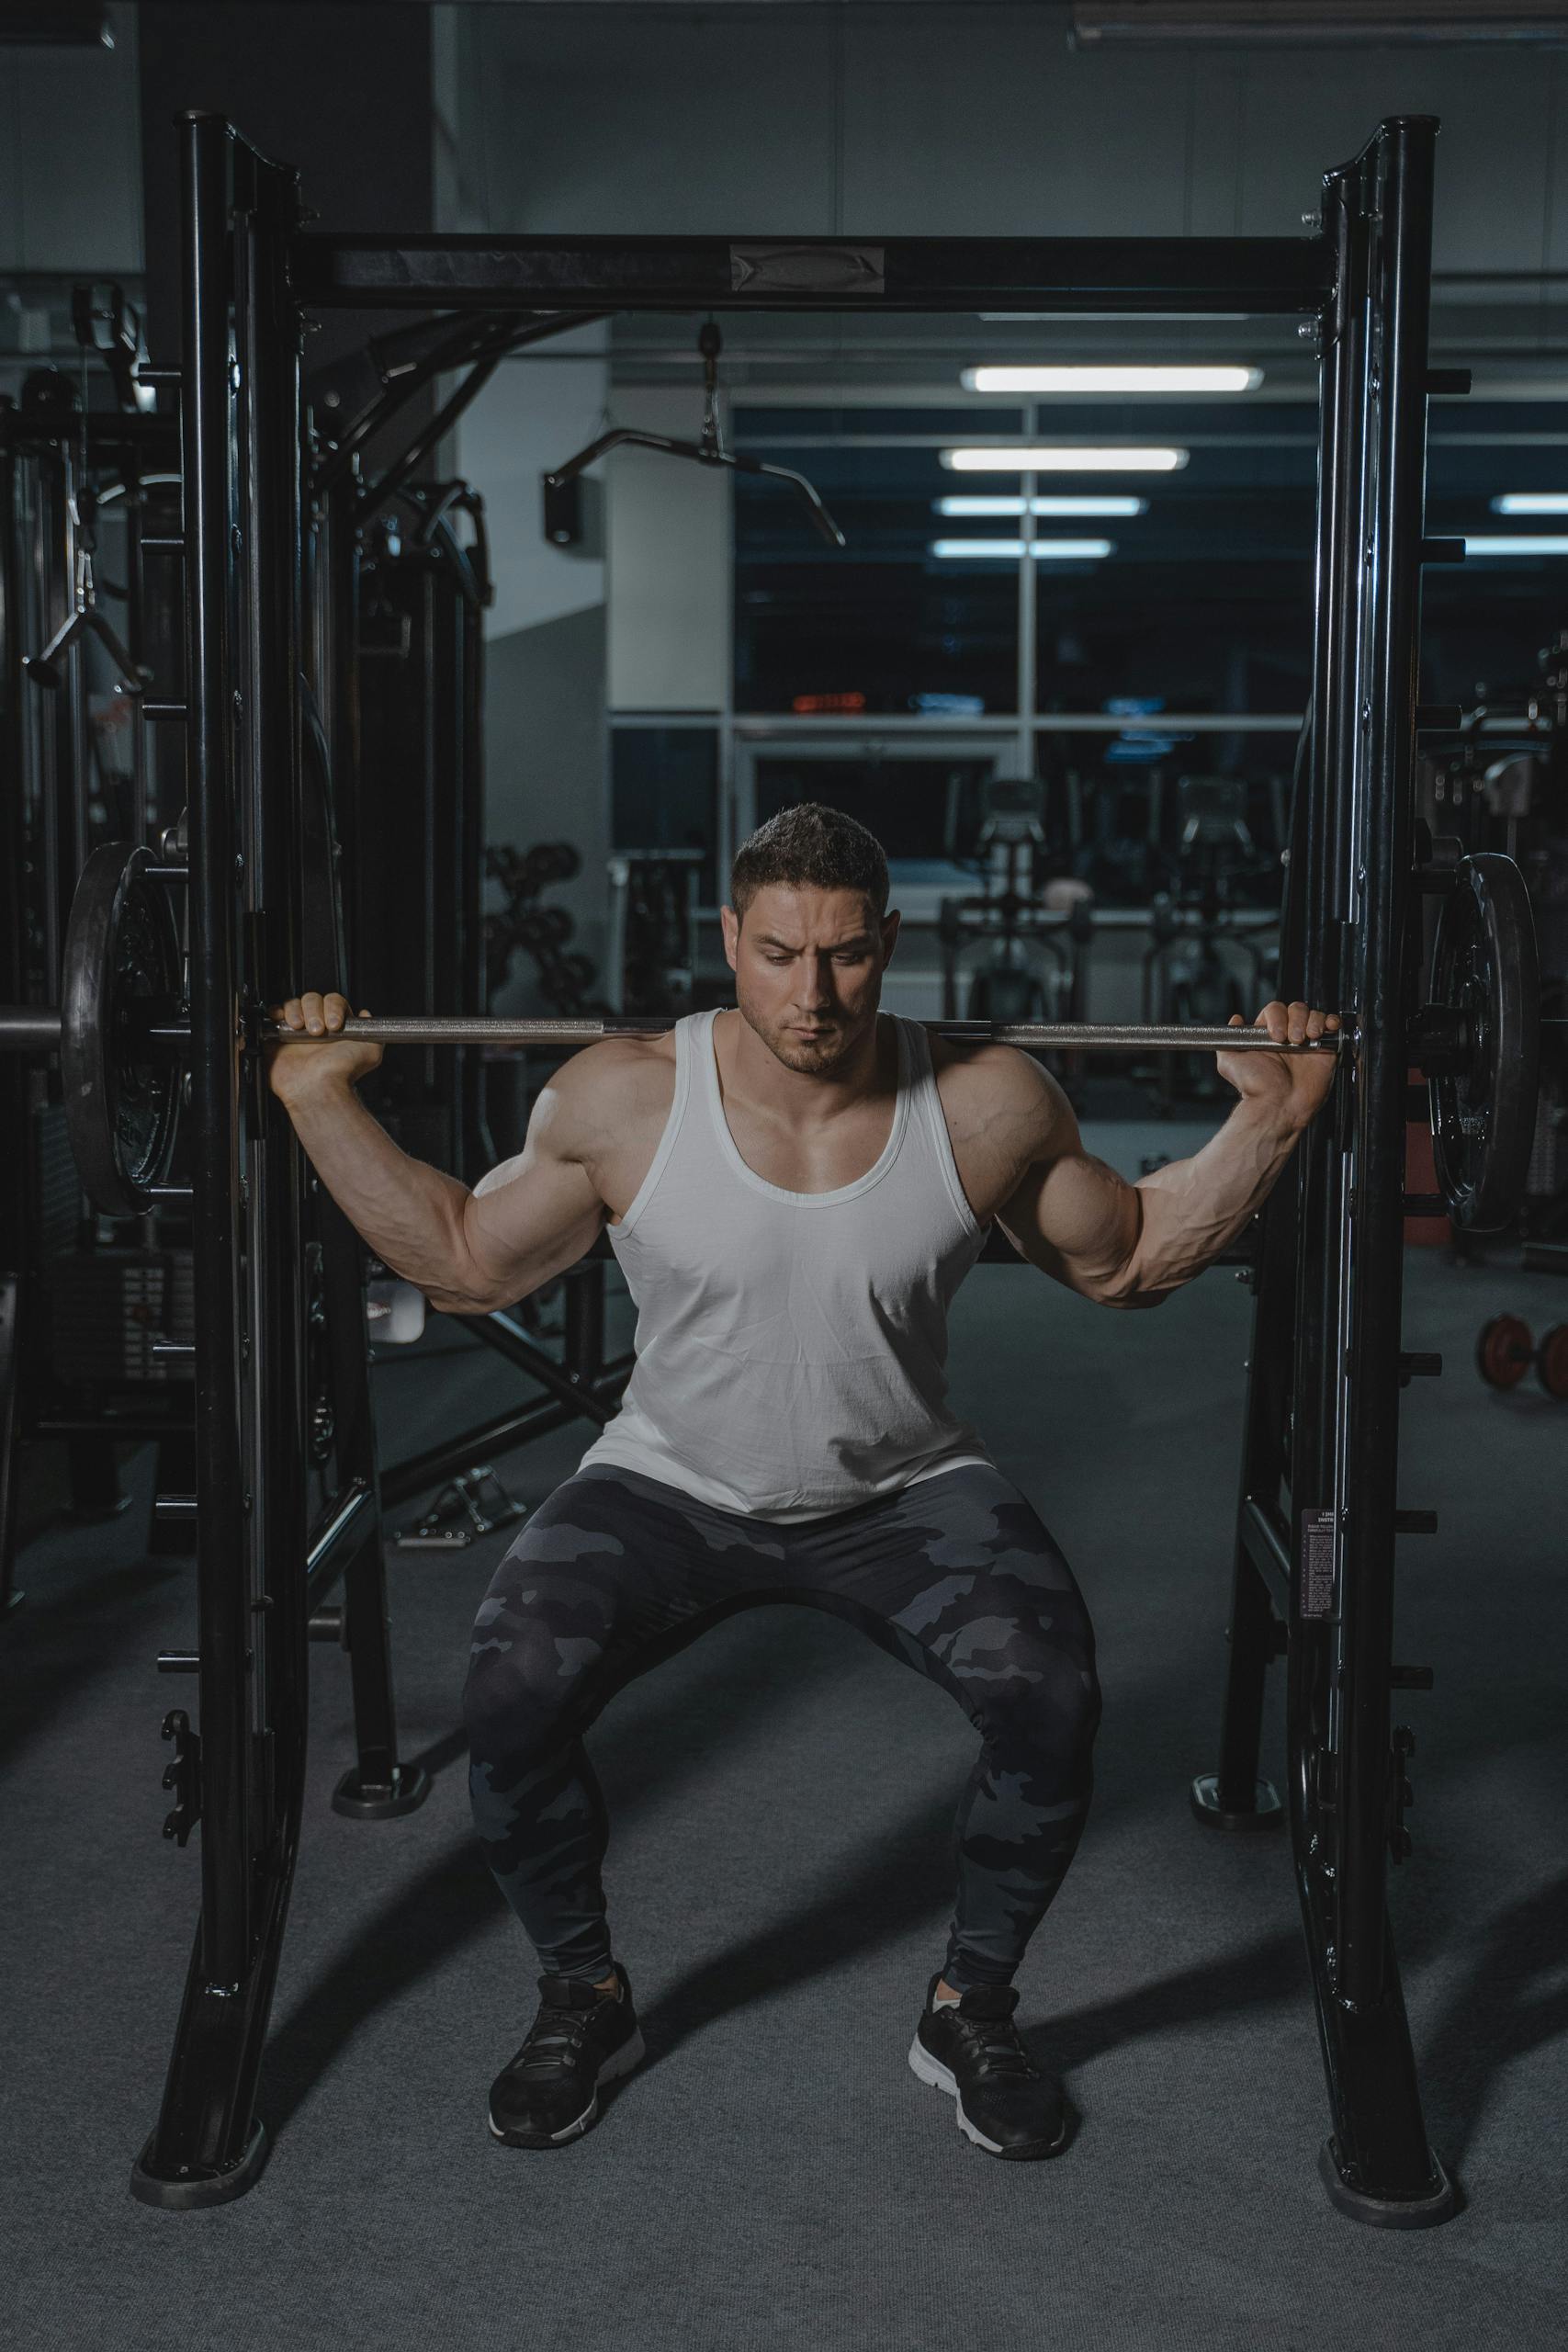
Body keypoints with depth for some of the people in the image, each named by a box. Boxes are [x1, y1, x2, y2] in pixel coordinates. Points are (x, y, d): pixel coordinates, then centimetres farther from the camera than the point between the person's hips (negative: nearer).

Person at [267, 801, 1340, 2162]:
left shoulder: (987, 1107, -15)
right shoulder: (621, 1101, -15)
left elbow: (1126, 1260, 1)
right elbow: (468, 1261, -1)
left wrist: (1269, 1120, -10)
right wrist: (322, 1101, -9)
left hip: (904, 1491, 0)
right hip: (671, 1485, 0)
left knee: (1050, 1696, -25)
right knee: (510, 1696, -24)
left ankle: (970, 2011, 4)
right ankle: (586, 1999, 6)